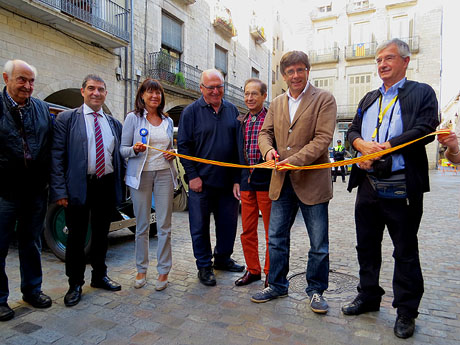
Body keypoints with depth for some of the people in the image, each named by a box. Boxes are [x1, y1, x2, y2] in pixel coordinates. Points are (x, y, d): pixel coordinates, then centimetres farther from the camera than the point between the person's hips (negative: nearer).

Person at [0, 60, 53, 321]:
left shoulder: (43, 109, 7)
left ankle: (32, 289, 33)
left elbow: (50, 148, 7)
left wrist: (48, 181, 2)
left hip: (36, 190, 4)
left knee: (32, 243, 17)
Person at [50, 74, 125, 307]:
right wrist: (59, 190, -13)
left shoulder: (114, 123, 12)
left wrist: (119, 184, 6)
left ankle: (99, 276, 33)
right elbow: (57, 156, -6)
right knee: (76, 237, 7)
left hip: (107, 186, 4)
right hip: (79, 187, -3)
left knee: (101, 234, 15)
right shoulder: (66, 118, 0)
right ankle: (75, 284, 24)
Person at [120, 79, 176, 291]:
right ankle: (141, 269, 21)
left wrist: (171, 154, 1)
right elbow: (123, 149, 2)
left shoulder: (167, 121, 14)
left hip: (164, 174, 3)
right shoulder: (133, 118, 3)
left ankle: (163, 270, 14)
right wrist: (135, 150, -19)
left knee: (164, 225, 2)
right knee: (142, 225, 5)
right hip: (141, 175, -2)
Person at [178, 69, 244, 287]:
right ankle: (204, 266, 22)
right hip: (201, 181, -3)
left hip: (227, 180, 4)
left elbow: (238, 144, 12)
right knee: (200, 225, 6)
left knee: (228, 222, 13)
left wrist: (237, 177, 6)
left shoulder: (232, 110, 9)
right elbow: (183, 145, -2)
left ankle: (222, 258, 33)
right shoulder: (191, 111, -1)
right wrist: (192, 176, -9)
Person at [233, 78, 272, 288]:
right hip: (246, 181, 5)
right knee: (247, 230, 13)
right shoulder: (241, 121, 12)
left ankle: (270, 274, 24)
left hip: (267, 181, -5)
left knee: (271, 231, 7)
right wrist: (236, 180, 13)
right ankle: (253, 270, 30)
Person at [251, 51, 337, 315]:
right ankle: (277, 285, 31)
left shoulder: (324, 99, -3)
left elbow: (323, 138, -12)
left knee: (319, 243, 7)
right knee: (276, 238, 12)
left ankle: (316, 290, 28)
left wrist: (295, 160, -23)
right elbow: (265, 132, 12)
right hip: (282, 182, 5)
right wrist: (269, 149, -11)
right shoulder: (276, 103, 13)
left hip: (312, 181, -4)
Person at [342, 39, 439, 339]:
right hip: (368, 185, 6)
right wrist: (364, 145, -10)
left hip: (401, 188, -5)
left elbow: (425, 129, -13)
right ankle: (369, 297, 33)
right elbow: (353, 131, 12)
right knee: (367, 246, 15)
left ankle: (406, 311, 25)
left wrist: (381, 148, -17)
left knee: (405, 252, 7)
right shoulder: (369, 99, 19)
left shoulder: (422, 93, 2)